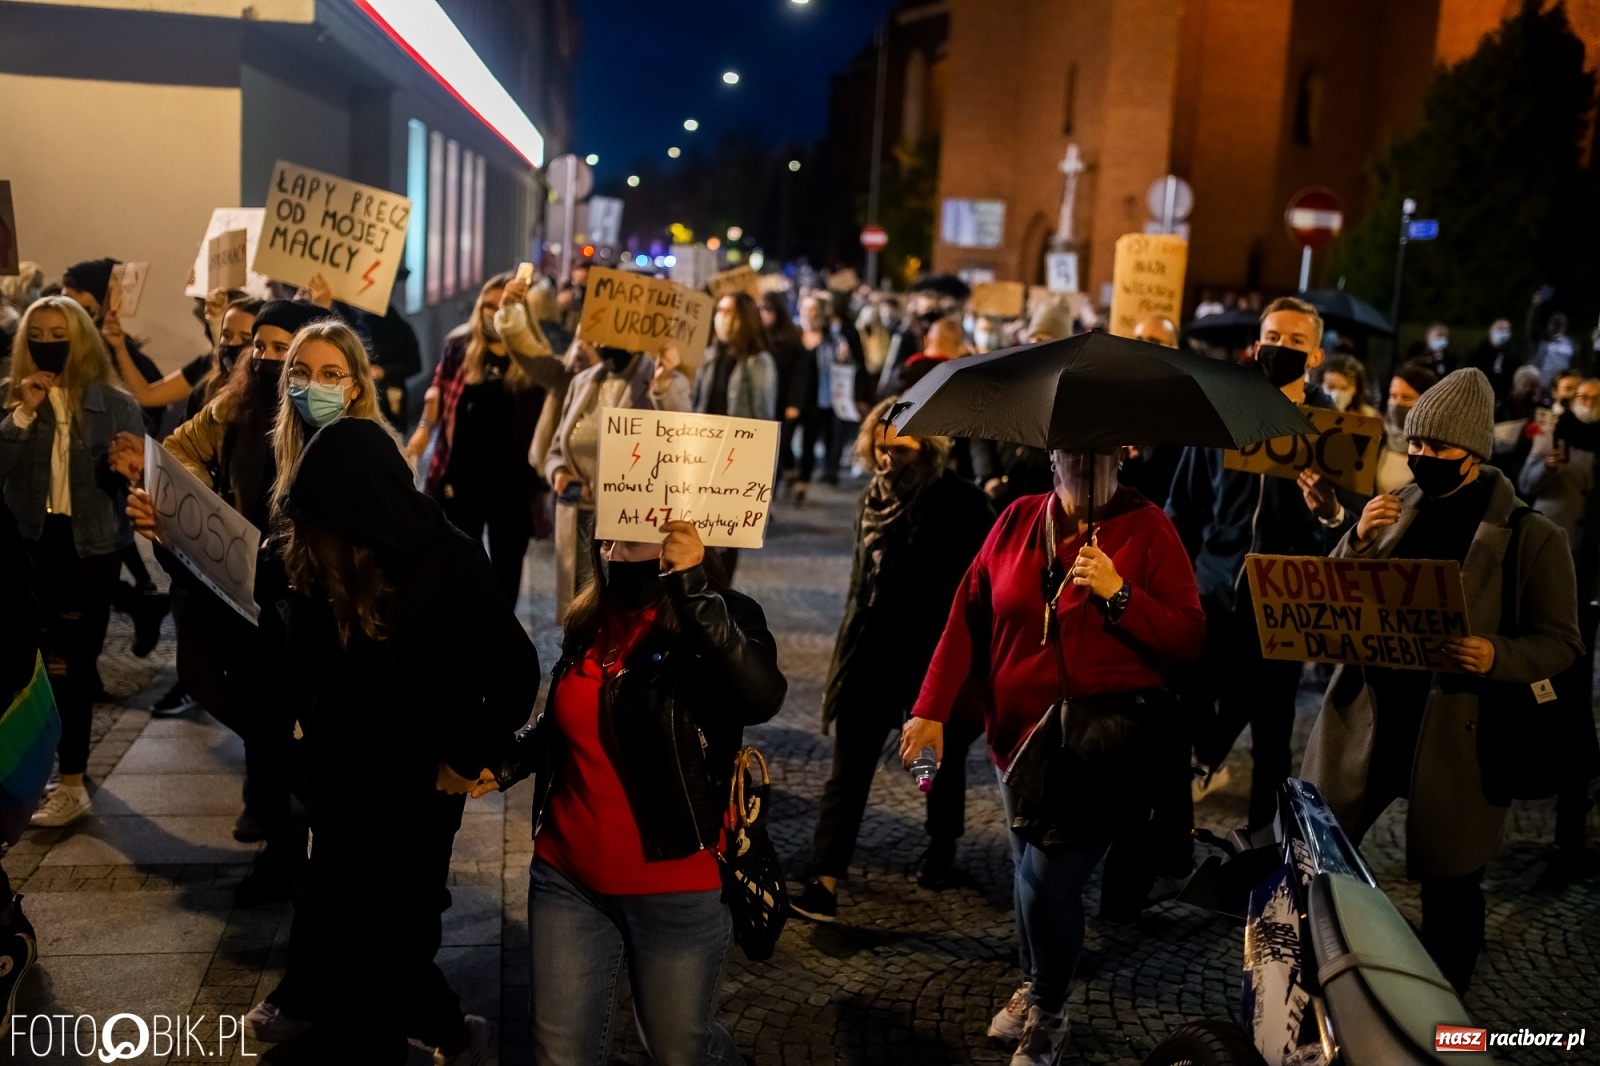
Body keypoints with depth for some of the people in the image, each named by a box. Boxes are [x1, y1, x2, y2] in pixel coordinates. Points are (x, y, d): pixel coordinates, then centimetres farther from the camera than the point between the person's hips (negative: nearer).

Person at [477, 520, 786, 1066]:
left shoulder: (718, 619, -14)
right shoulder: (589, 622, 2)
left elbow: (762, 697, -36)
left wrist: (693, 586, -42)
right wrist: (504, 767, 7)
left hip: (674, 889, -5)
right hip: (568, 877, 5)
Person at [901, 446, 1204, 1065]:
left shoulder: (1148, 529, -5)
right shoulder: (1018, 521, 5)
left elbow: (1190, 640, -7)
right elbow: (968, 617, 5)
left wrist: (1118, 593, -20)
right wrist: (931, 710, -1)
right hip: (1020, 736, 4)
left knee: (1048, 883, -8)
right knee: (1032, 871, 15)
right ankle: (1035, 988, 43)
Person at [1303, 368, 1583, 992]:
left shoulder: (1532, 536, -7)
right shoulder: (1394, 509, 5)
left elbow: (1561, 643, -5)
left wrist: (1496, 656, -25)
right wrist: (1358, 541, -13)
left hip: (1458, 731, -3)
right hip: (1365, 713, 4)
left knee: (1449, 886, 9)